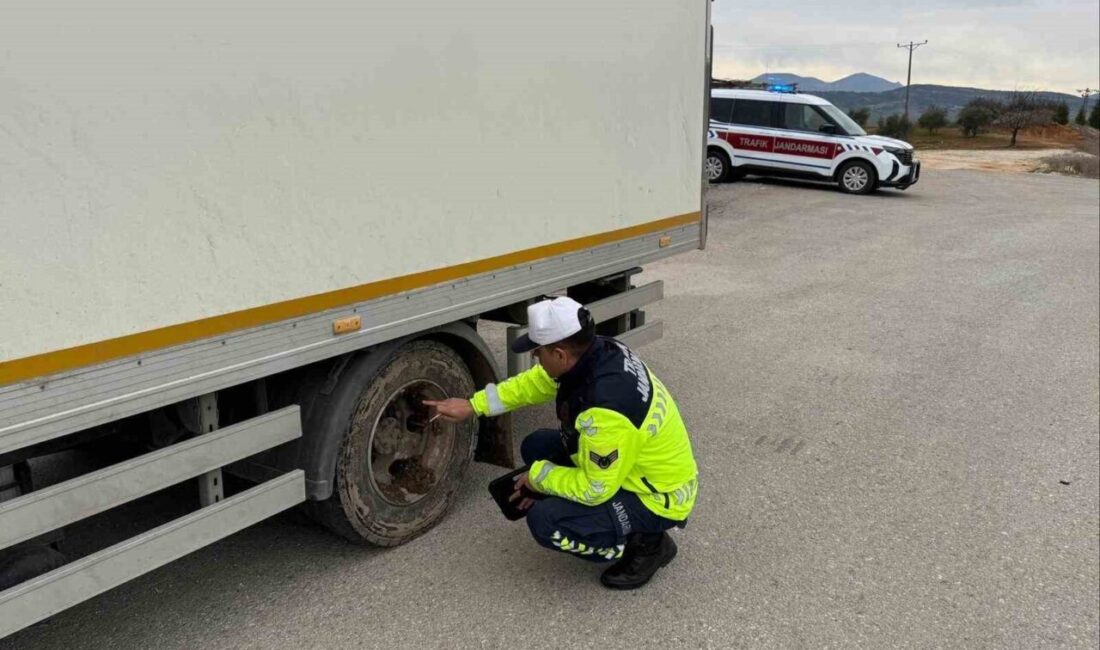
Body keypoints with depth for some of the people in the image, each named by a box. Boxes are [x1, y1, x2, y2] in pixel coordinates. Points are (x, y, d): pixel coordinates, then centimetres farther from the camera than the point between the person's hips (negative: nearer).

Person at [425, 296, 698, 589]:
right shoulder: (595, 352, -11)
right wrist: (473, 405, 7)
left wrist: (539, 477, -11)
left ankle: (646, 544, -1)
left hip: (658, 499, -9)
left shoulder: (607, 406, -36)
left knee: (545, 522, -22)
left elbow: (594, 489, -27)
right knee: (536, 448, 8)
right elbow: (533, 383, 7)